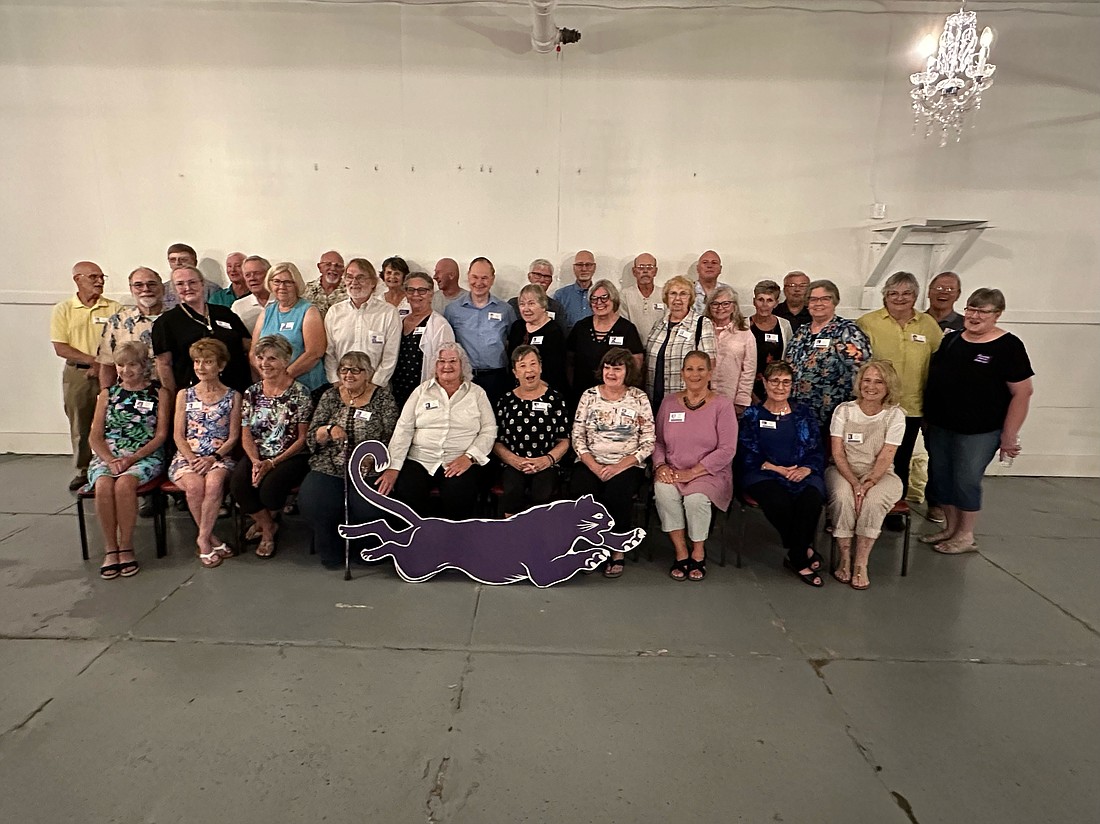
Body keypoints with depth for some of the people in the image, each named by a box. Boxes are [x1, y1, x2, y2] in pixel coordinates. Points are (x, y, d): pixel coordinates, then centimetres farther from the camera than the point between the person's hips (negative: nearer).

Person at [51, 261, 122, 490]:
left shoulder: (113, 308, 4)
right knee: (80, 427, 8)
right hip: (77, 375, 1)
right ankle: (82, 471, 20)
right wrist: (93, 360, -12)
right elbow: (60, 348, -2)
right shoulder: (63, 310, 4)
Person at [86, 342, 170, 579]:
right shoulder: (107, 394, 17)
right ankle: (110, 549, -18)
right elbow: (95, 436, 10)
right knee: (103, 486, -30)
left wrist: (133, 458, -12)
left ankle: (126, 548, -20)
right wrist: (110, 460, -9)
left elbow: (161, 435, 1)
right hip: (107, 455, 3)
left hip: (145, 456, -2)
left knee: (124, 484, -33)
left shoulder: (158, 393, 9)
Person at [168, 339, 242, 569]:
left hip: (220, 457, -1)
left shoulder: (233, 397, 9)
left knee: (214, 482, -35)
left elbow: (233, 437, 2)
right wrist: (191, 459, -11)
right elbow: (179, 435, 7)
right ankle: (212, 539, -14)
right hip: (187, 456, 2)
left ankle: (203, 538, -20)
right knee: (194, 484, -31)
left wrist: (213, 458, -13)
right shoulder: (184, 395, 13)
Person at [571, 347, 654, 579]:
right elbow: (577, 437, 4)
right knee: (584, 494, -28)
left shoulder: (639, 399, 3)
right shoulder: (589, 395, 7)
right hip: (590, 463, 1)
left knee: (616, 495, -30)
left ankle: (618, 552, -8)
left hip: (627, 466, -1)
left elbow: (648, 443, -1)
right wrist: (594, 466, -11)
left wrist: (619, 467, -13)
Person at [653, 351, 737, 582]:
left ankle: (698, 552, -4)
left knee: (696, 497, -33)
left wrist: (692, 472, -16)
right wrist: (660, 465, -9)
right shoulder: (669, 402, 9)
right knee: (663, 491, -30)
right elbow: (658, 441, 12)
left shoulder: (722, 404, -2)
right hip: (672, 471, 3)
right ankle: (681, 553, -13)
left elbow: (727, 450, -9)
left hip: (710, 473, -2)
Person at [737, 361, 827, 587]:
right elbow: (747, 455, 1)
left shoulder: (805, 413, 16)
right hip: (763, 475, -1)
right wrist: (778, 469, -11)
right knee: (779, 501, -34)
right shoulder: (752, 415, 10)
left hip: (802, 474, 2)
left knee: (811, 499, -33)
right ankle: (805, 552, -9)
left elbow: (817, 452, 11)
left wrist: (807, 469, -11)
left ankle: (795, 558, -15)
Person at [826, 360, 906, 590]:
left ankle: (861, 563, -22)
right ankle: (844, 558, -18)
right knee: (843, 497, -33)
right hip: (844, 471, 0)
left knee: (873, 500, -33)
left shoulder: (895, 415, -1)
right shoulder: (844, 410, 0)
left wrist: (868, 483, -24)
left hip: (880, 474, 0)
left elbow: (885, 457, -8)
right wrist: (854, 483, -20)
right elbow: (837, 453, -6)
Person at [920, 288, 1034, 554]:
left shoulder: (1008, 346, -10)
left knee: (966, 481, 2)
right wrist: (928, 415, 11)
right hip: (940, 427, 6)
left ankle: (965, 536, 20)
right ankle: (951, 528, 30)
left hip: (979, 432, -6)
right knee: (940, 478, 12)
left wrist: (1009, 435, -13)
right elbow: (933, 378, 15)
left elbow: (1022, 393, -11)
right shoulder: (951, 339, 7)